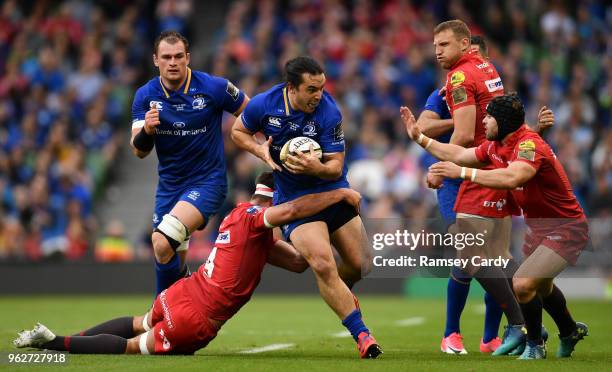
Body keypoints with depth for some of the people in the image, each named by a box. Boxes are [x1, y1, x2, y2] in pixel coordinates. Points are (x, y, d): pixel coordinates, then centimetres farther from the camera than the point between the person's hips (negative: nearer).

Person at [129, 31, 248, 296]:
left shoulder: (213, 87, -14)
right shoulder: (145, 95, -4)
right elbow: (139, 150, -7)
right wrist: (147, 130, -28)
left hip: (207, 181, -5)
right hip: (169, 183, 5)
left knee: (163, 244, -26)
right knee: (173, 261, 11)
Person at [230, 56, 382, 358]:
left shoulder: (328, 112, -17)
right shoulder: (263, 105, -14)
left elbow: (336, 166, -15)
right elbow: (238, 132, 7)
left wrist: (317, 168, -37)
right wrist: (261, 150, -12)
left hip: (332, 191, 2)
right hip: (294, 199, -1)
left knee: (361, 265, 3)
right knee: (323, 264, -22)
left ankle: (337, 293, 41)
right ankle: (361, 335, -16)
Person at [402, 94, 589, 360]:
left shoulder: (529, 145, -28)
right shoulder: (496, 147, 1)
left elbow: (512, 178, -46)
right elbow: (459, 155, 12)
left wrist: (463, 172, -44)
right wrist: (419, 137, 11)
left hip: (565, 229, -10)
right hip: (538, 226, 10)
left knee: (523, 285, -22)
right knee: (541, 285, 28)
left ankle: (535, 345, 2)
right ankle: (570, 332, 54)